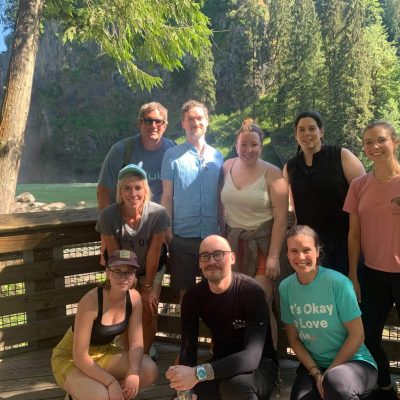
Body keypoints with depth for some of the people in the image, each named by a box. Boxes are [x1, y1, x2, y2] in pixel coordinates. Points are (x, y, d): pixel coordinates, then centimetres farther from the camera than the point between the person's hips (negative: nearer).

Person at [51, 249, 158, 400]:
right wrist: (111, 382, -30)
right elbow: (79, 356, -28)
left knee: (150, 371, -17)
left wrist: (133, 371, -27)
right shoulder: (91, 301, -30)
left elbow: (136, 343, -8)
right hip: (70, 358, -6)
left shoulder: (134, 297, -12)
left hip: (103, 353, 6)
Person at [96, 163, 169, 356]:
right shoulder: (108, 216, -31)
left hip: (152, 270, 0)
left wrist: (148, 286, -9)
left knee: (149, 314, 1)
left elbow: (153, 254, -20)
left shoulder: (158, 214, -32)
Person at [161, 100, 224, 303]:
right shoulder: (172, 155, -1)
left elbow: (219, 196, 12)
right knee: (185, 289, 8)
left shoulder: (217, 156, 8)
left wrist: (223, 228, 8)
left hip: (212, 235, 3)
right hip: (183, 236, -2)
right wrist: (168, 232, -5)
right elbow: (167, 197, -1)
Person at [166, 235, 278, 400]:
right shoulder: (193, 296, -6)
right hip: (222, 364, 6)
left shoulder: (251, 291, -24)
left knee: (235, 384, -37)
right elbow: (188, 348, -13)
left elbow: (252, 357, -35)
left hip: (259, 365, -5)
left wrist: (198, 373, -46)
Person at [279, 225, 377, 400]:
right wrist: (316, 373, -8)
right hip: (312, 364, 4)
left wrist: (328, 373, -11)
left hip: (353, 361, -3)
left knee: (335, 383, -36)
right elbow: (293, 338, 4)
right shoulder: (285, 287, -3)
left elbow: (357, 335, -11)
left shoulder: (338, 283, -16)